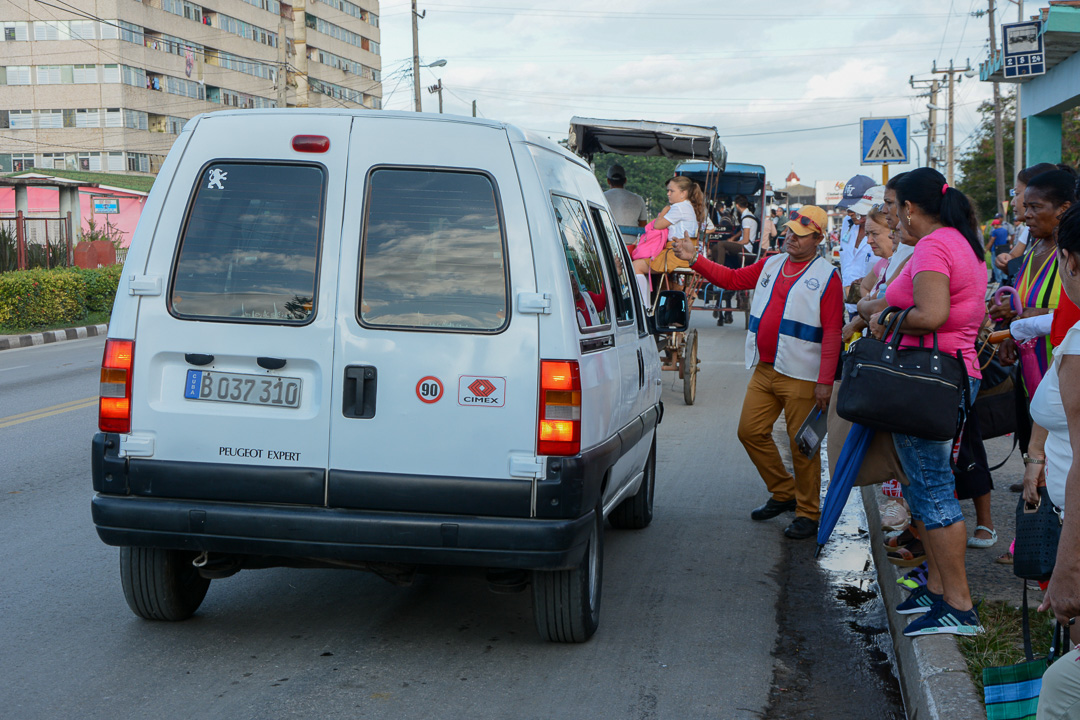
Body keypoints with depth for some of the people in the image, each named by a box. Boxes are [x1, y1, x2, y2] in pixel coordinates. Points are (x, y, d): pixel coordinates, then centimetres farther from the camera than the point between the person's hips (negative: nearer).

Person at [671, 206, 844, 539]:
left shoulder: (827, 276, -4)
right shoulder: (770, 265, 15)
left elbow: (832, 333, -10)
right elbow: (731, 278, 22)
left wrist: (825, 381, -15)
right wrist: (695, 260, 11)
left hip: (801, 377, -6)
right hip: (764, 371, 7)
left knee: (802, 444, -2)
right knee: (751, 431, 8)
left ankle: (808, 513, 11)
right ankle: (783, 493, 25)